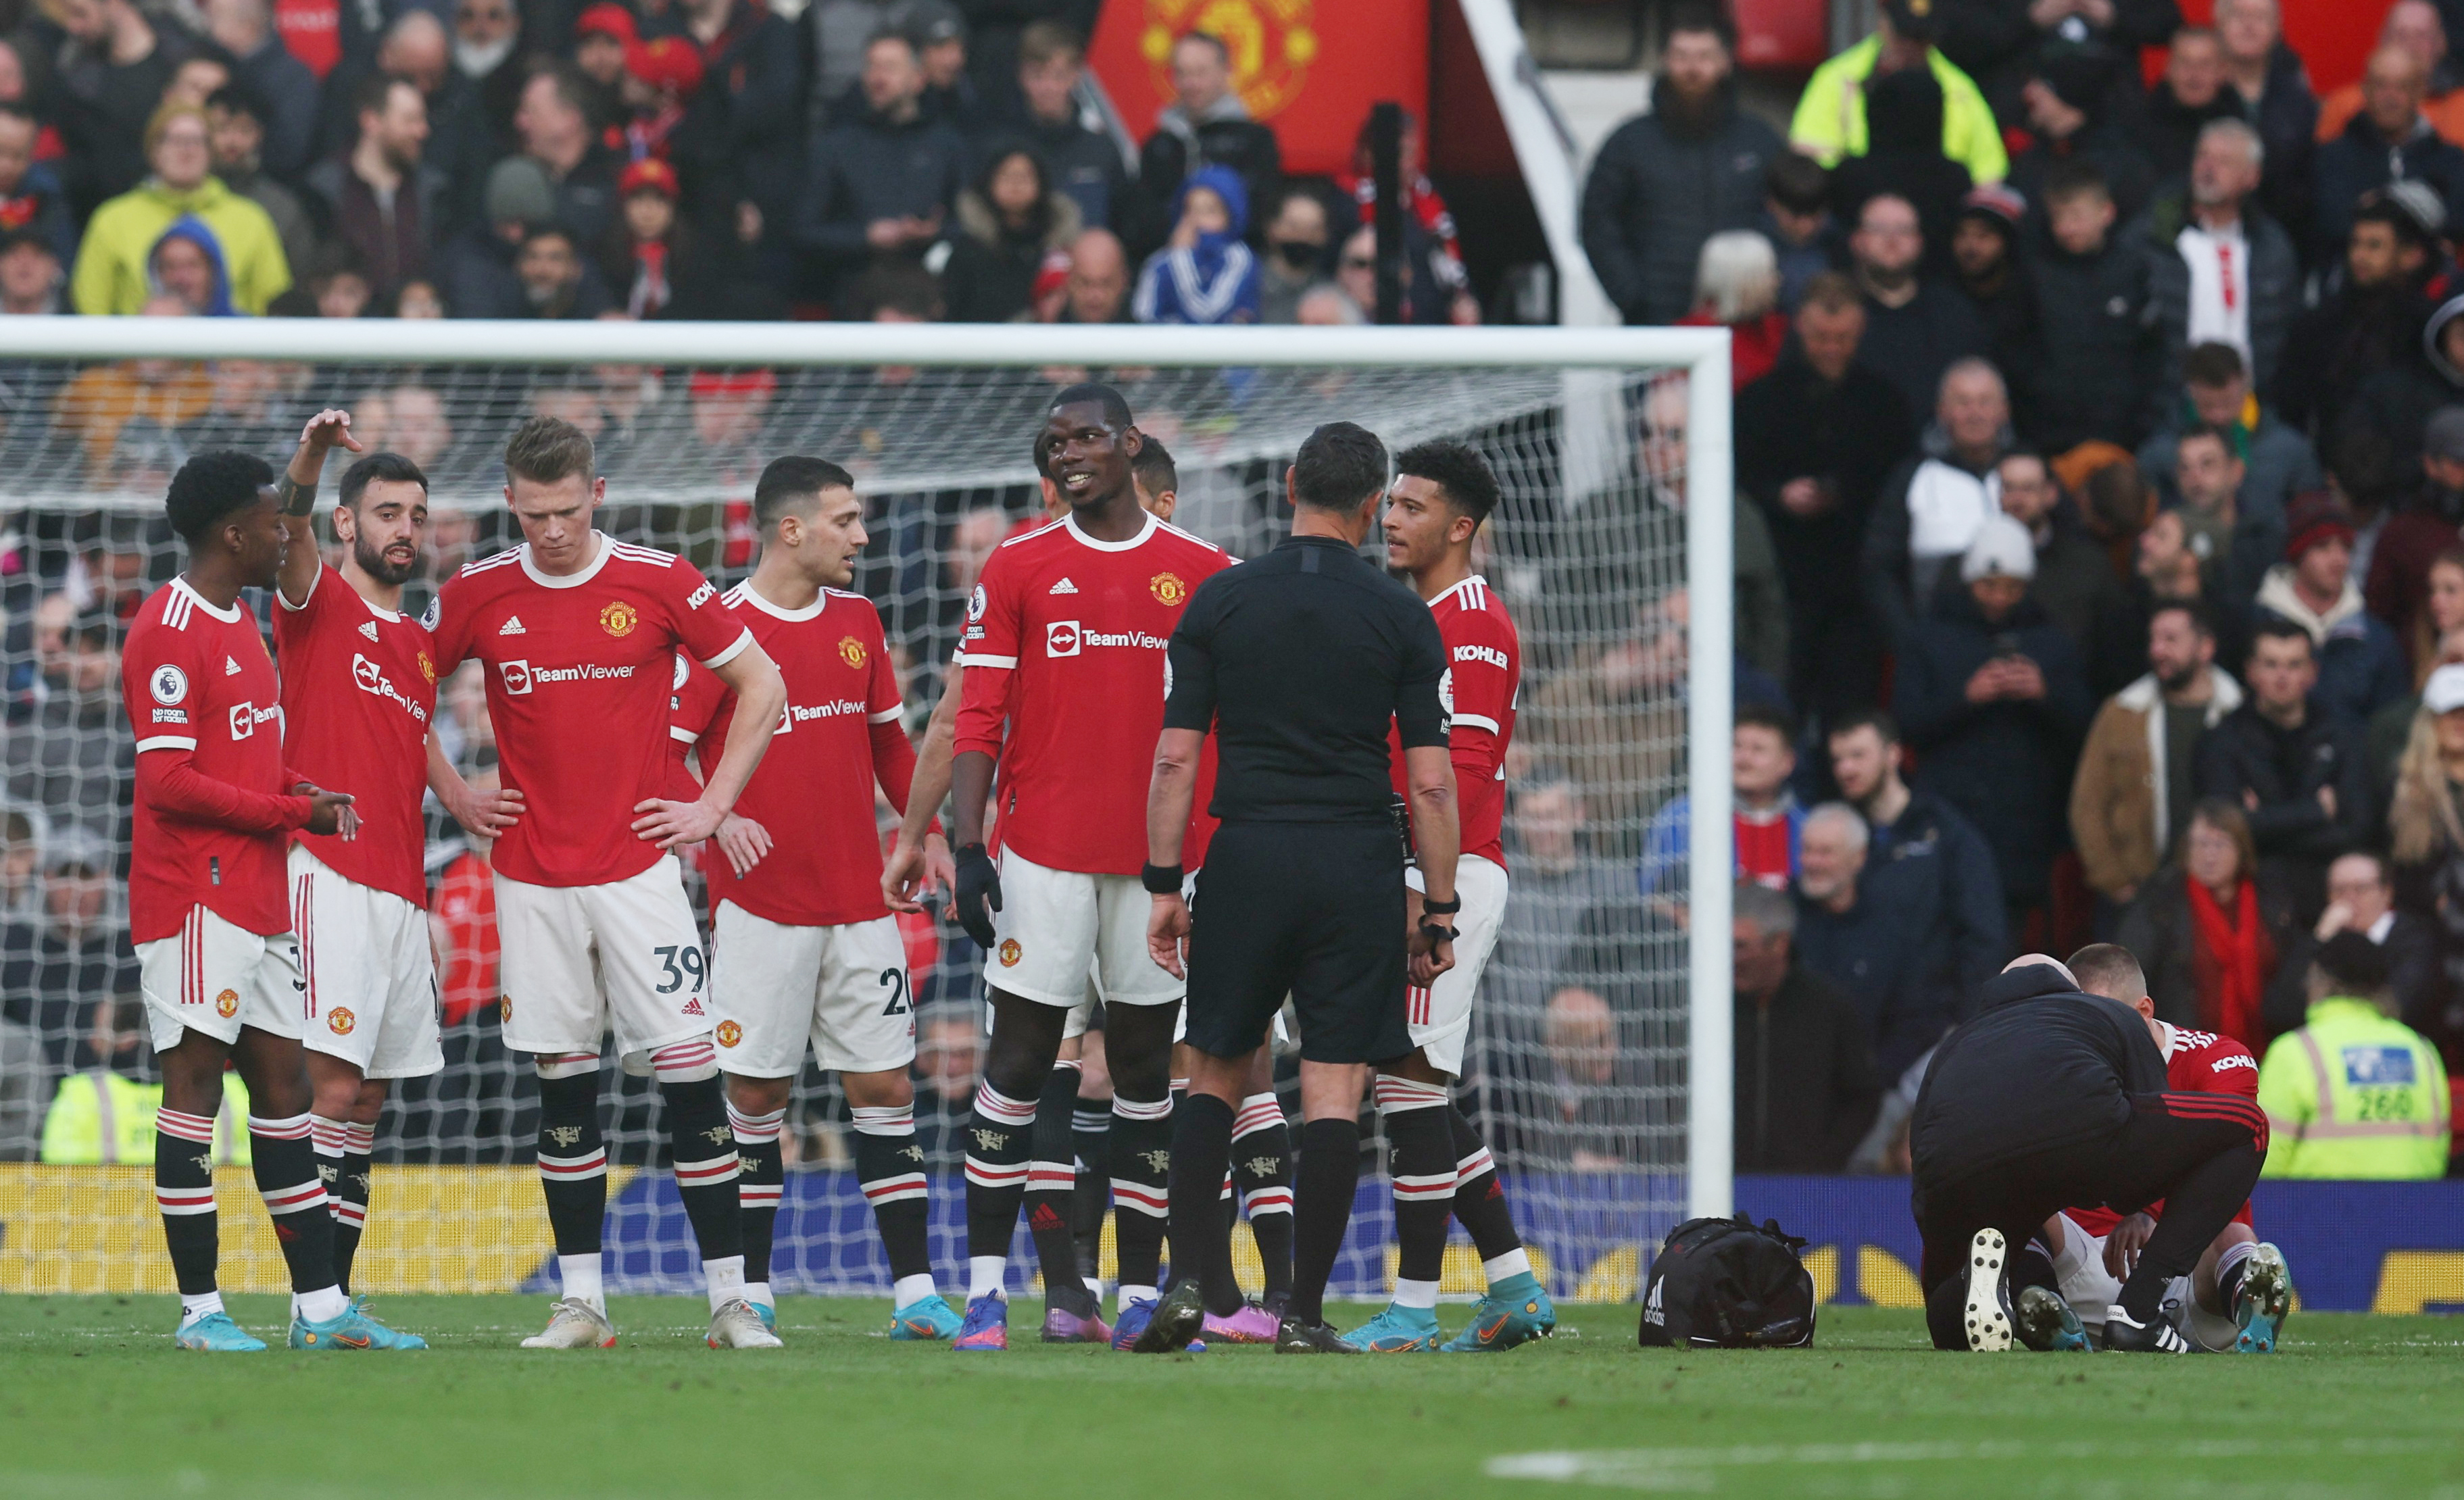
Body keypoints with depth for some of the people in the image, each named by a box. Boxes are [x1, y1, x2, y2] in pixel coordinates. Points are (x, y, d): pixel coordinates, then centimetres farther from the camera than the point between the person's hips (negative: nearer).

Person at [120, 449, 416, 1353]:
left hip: (258, 899, 10)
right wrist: (297, 811, -14)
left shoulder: (239, 625, 17)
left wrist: (308, 794, 7)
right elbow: (169, 784, -19)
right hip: (195, 897, -10)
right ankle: (200, 1310, -5)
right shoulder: (170, 633, -14)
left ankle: (321, 1308, 12)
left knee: (283, 1086, 9)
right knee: (195, 1083, -7)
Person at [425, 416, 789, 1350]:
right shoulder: (476, 597, 2)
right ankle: (579, 1302, 9)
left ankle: (731, 1298, -4)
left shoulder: (658, 582, -3)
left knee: (689, 1074, -7)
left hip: (638, 869, -2)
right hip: (532, 879, 2)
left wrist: (715, 803, 0)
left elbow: (761, 685, 5)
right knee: (563, 1087, 4)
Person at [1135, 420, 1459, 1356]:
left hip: (1247, 858, 1)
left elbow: (1175, 758, 0)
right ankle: (1304, 1314, -1)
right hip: (1358, 864, -1)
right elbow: (1430, 783, -1)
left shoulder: (1221, 601, 2)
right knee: (1333, 1089, 1)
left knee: (1215, 1073, 12)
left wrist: (1163, 885, 5)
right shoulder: (1400, 617, 0)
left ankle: (1196, 1278, -2)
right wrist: (1438, 911, 6)